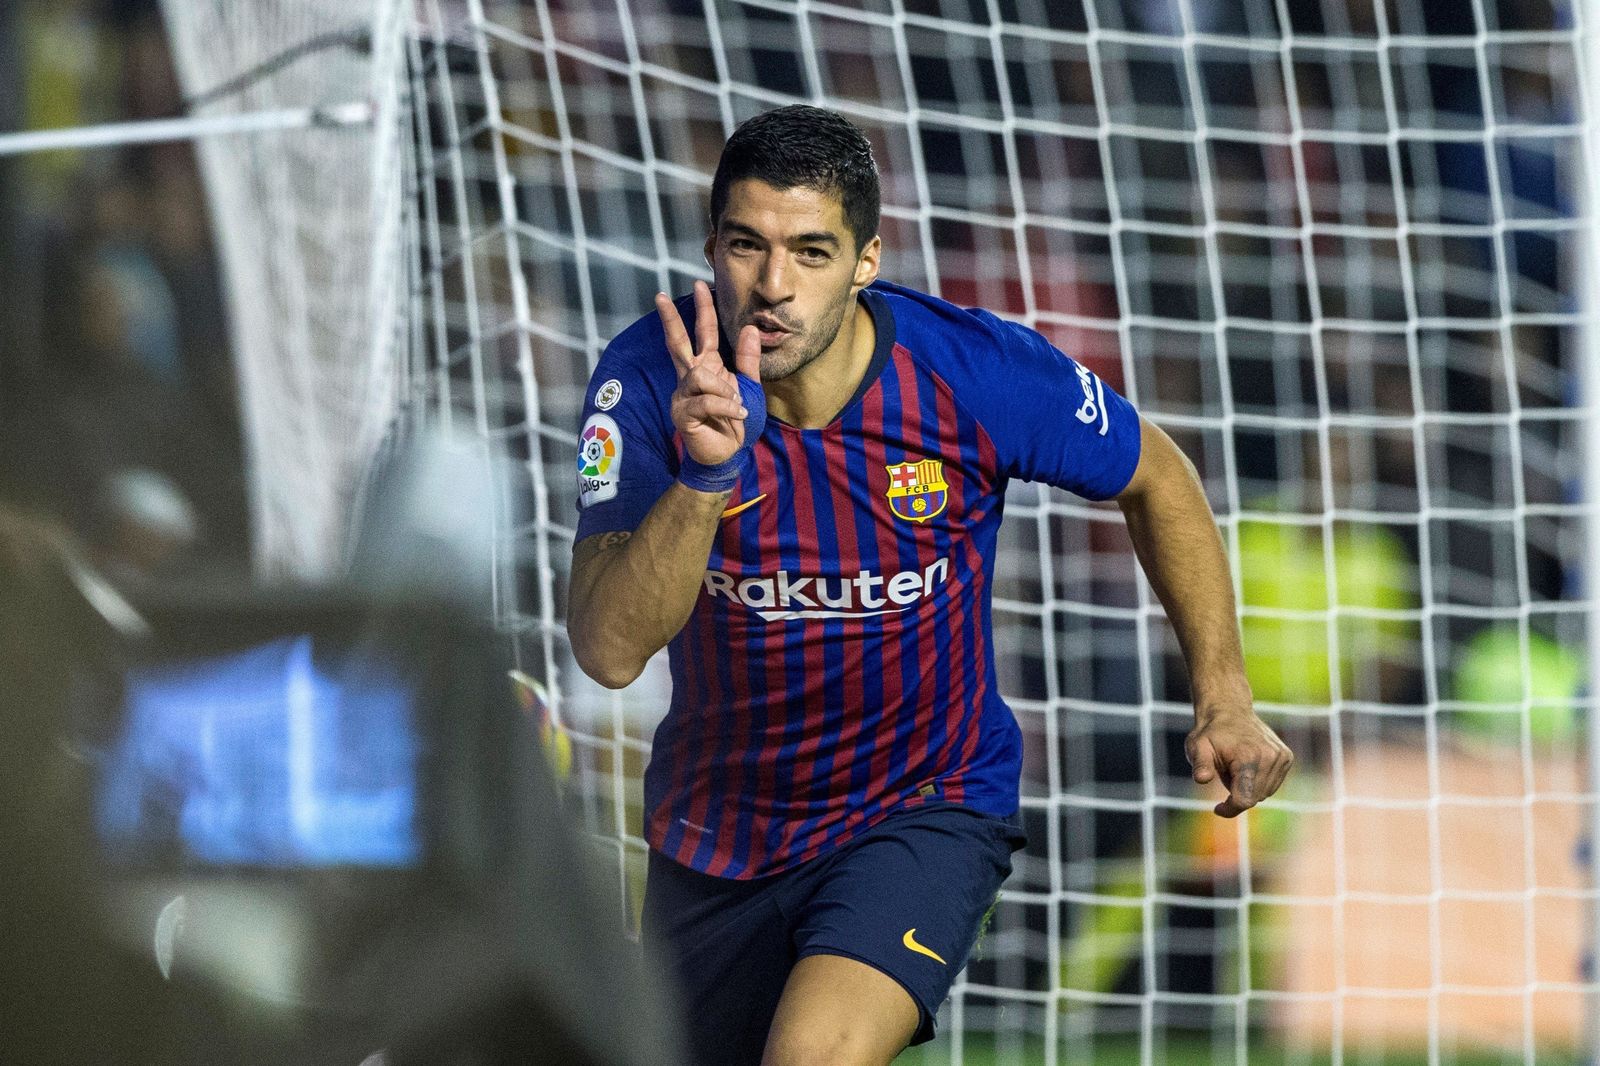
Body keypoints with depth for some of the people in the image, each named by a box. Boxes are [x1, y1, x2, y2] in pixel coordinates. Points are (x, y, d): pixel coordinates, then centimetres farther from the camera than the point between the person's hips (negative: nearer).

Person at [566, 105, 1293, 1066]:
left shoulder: (980, 374, -19)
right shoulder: (653, 380, -19)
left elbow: (1156, 479, 1)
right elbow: (609, 651, -27)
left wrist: (1224, 698, -3)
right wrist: (705, 475, -41)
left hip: (925, 807, -3)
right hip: (717, 831, 3)